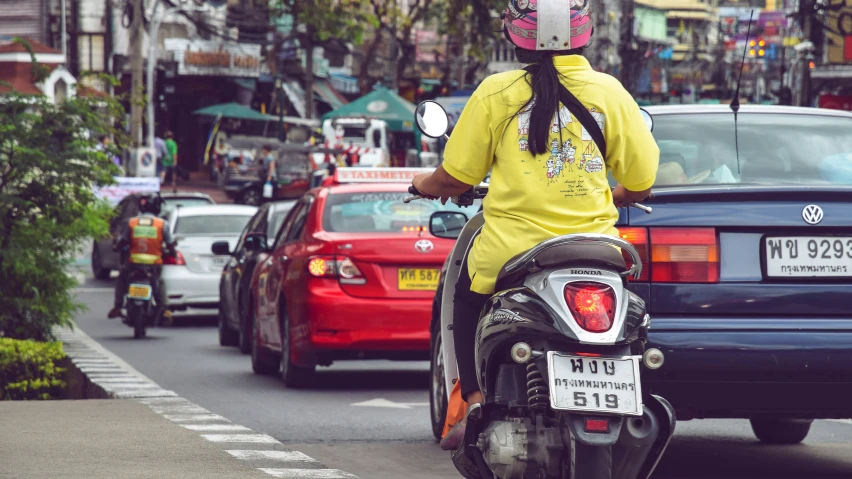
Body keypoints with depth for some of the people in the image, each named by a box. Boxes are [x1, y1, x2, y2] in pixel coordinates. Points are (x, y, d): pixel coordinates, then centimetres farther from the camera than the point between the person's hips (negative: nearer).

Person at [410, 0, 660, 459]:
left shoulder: (497, 92, -3)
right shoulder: (609, 92, 1)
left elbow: (454, 178, 2)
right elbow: (641, 183, 3)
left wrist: (424, 185, 26)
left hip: (511, 253, -1)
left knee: (467, 292, 31)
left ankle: (475, 403, 19)